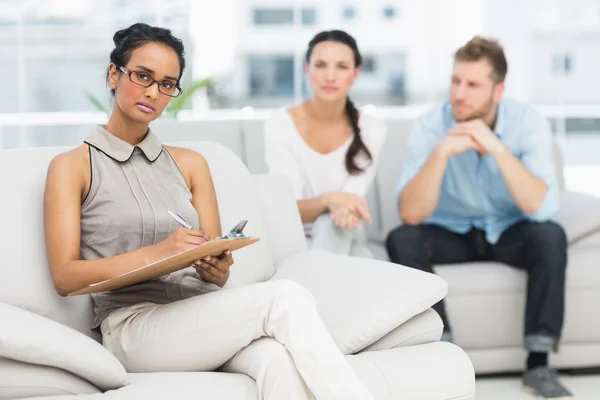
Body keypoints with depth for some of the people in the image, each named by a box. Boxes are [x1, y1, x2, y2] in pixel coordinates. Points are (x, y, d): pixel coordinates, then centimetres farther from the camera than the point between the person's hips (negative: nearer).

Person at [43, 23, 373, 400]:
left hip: (202, 318, 4)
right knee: (286, 298, -29)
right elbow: (64, 275, -2)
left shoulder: (190, 164, 20)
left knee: (279, 360, -35)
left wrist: (217, 269, -9)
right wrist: (153, 254, -16)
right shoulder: (72, 166, 8)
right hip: (133, 327, -3)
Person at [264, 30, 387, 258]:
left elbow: (353, 196, -14)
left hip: (344, 241, 2)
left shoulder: (371, 129, -4)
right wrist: (328, 199, -37)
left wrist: (346, 208, -39)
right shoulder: (280, 124, -10)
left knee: (338, 219, -32)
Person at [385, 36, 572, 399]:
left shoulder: (528, 122, -18)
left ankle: (538, 363, -21)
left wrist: (496, 147, -38)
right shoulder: (430, 126, -18)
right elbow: (411, 215, -27)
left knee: (550, 235, -31)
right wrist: (441, 153, -38)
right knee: (402, 240, -29)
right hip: (450, 233, 0)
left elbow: (543, 208, -31)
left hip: (509, 232, 0)